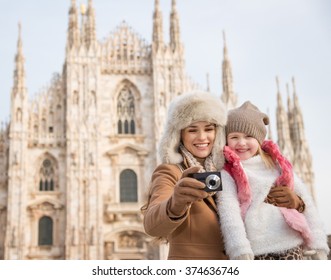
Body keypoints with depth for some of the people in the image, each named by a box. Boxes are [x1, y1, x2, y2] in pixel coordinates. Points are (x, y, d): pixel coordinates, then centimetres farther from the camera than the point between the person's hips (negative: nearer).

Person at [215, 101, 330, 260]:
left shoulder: (277, 163, 11)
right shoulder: (227, 173, 1)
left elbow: (305, 200, 10)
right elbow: (228, 211, -11)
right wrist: (241, 253, -24)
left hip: (291, 247, 3)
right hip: (255, 252, -3)